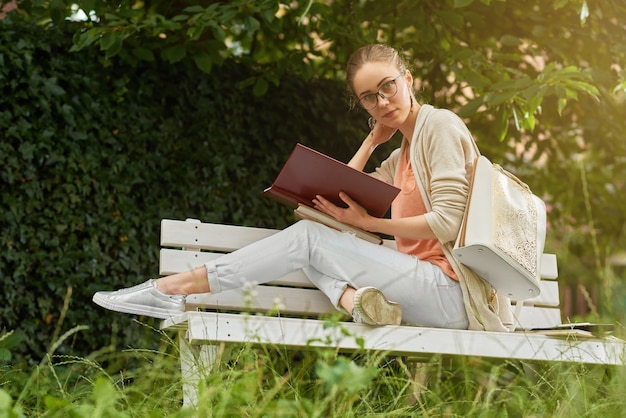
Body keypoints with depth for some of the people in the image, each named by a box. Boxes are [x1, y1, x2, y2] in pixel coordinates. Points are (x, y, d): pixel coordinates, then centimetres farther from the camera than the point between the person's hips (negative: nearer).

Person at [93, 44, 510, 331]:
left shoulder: (440, 125, -2)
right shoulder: (400, 159, 25)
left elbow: (447, 221, -14)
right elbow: (343, 197, 16)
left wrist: (368, 222, -9)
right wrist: (373, 139, 15)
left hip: (449, 290, -9)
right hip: (425, 286, 9)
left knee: (309, 236, -13)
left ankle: (175, 287, -13)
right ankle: (354, 299, -24)